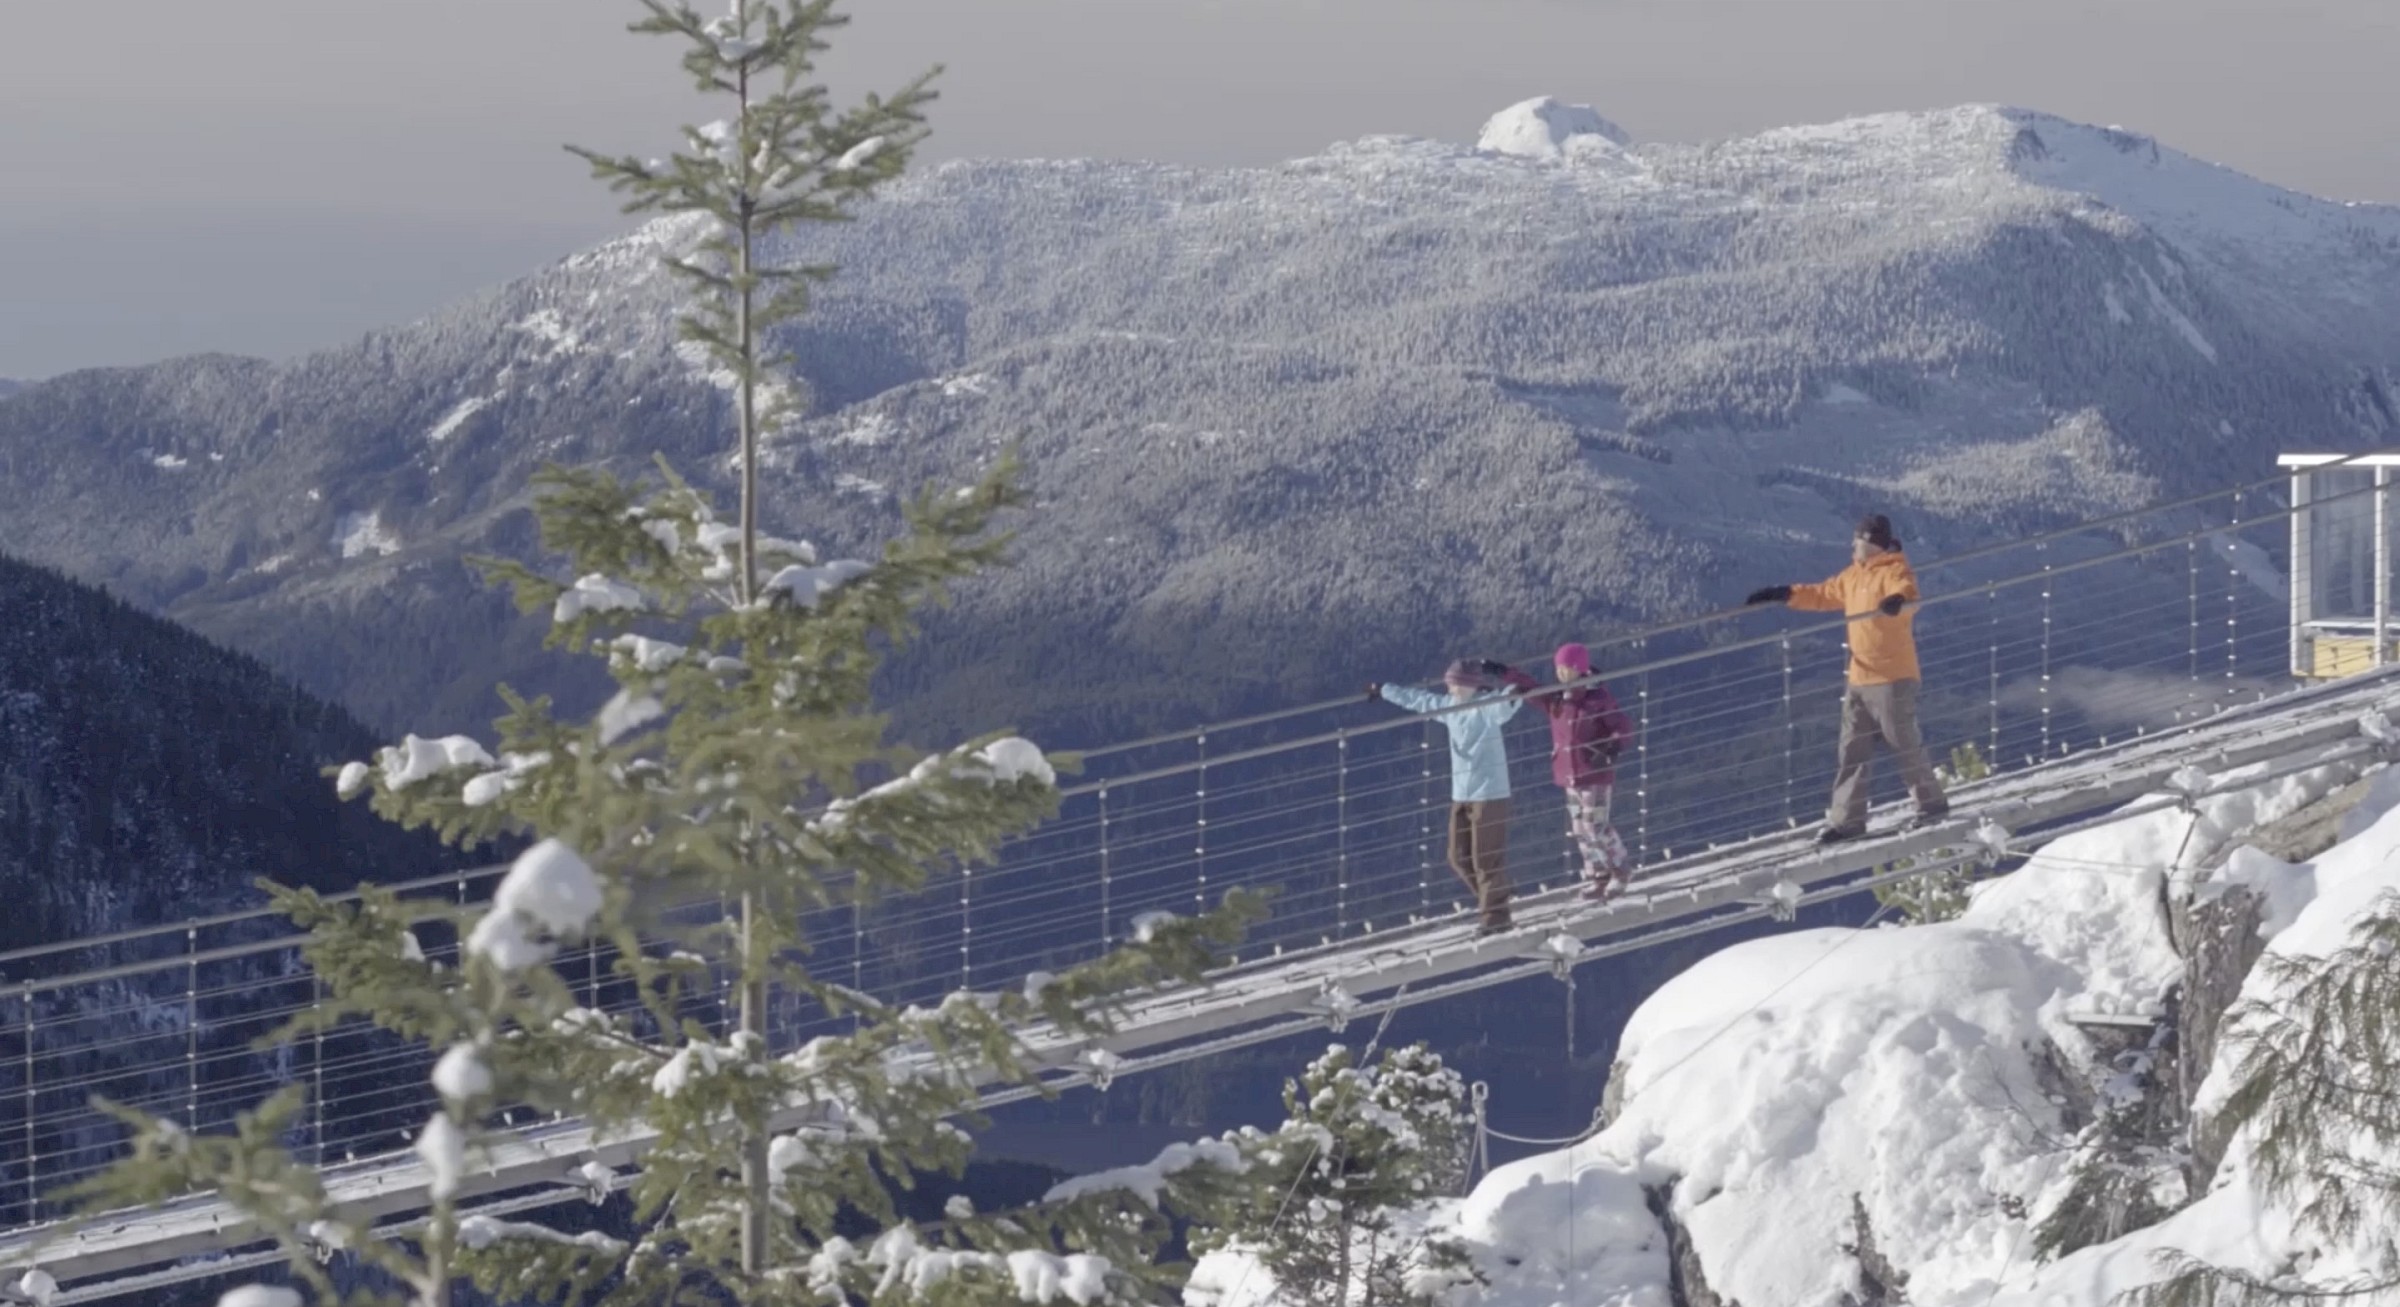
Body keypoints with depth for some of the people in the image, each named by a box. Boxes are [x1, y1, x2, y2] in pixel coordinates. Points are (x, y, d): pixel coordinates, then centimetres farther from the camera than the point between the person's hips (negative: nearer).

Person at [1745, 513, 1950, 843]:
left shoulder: (1893, 572, -11)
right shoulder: (1853, 576, 14)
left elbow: (1908, 595, -32)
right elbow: (1823, 596, 28)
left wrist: (1899, 601, -55)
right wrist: (1785, 594, 23)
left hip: (1893, 677, -8)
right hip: (1860, 679, 8)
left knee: (1905, 744, -2)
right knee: (1853, 751, 6)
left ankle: (1933, 804, 12)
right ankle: (1846, 819, 8)